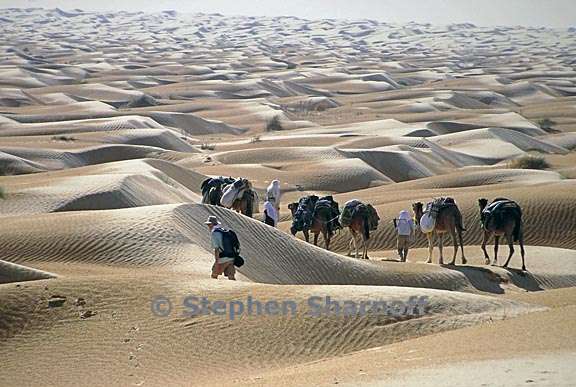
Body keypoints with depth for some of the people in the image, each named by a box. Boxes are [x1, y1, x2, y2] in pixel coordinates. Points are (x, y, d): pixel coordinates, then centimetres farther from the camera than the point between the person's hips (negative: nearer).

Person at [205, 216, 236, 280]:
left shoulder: (214, 233, -9)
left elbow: (216, 249, -16)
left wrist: (217, 262, -16)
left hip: (222, 259, -7)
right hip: (231, 258, 7)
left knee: (214, 275, 11)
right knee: (231, 277, 3)